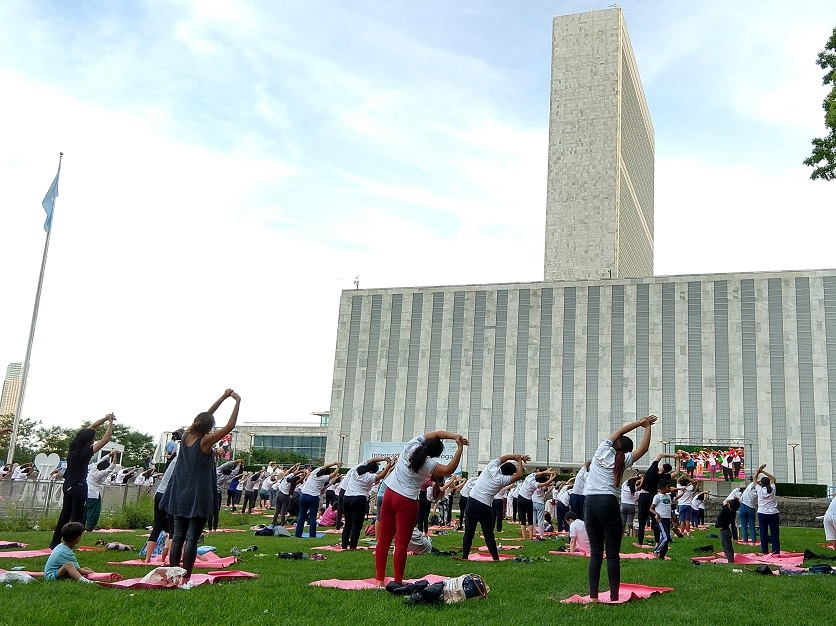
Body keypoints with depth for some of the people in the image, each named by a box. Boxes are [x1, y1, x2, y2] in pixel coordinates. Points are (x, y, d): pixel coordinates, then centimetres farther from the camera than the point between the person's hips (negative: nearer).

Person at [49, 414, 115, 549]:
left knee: (65, 515, 17)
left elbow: (91, 427, 8)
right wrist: (110, 422, -10)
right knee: (76, 518, -2)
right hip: (79, 487, -8)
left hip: (68, 486, 8)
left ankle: (55, 542, 22)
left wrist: (105, 418, 7)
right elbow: (106, 439, -19)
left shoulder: (74, 445, -1)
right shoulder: (85, 452, -20)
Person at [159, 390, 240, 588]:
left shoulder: (187, 436, 2)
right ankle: (186, 579, -2)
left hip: (179, 496, 6)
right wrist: (237, 401, -7)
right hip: (197, 498, -6)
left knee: (178, 537, 10)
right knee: (192, 538, -3)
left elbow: (205, 416, 13)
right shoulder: (205, 442, -14)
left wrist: (223, 398, 16)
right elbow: (230, 426, -13)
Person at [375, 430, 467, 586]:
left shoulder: (411, 445, 0)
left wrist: (455, 436, -4)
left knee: (384, 539, 9)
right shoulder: (428, 463, -15)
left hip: (389, 494, 6)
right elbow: (449, 470, -26)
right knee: (401, 544, 0)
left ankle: (379, 579, 14)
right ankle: (397, 582, 1)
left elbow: (437, 433, 6)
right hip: (406, 502, -6)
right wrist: (459, 449, -23)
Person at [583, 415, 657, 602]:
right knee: (612, 554, 0)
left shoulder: (603, 450, 12)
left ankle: (593, 597, 4)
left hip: (589, 502, 4)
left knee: (595, 553, 7)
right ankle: (614, 597, -4)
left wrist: (639, 423, 31)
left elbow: (618, 432, 26)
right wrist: (647, 427, 26)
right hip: (608, 503, -4)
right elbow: (644, 447, 15)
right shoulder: (623, 460, 5)